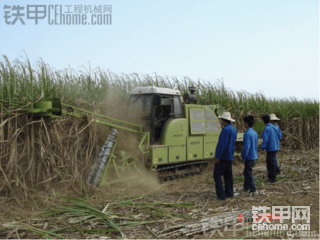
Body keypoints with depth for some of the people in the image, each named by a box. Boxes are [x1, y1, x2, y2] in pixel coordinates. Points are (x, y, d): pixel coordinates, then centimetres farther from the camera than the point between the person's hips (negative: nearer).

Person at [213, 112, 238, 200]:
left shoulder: (226, 129, -19)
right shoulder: (233, 129, 12)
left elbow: (222, 144, -23)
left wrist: (217, 156, -20)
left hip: (223, 157, -10)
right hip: (230, 156, 10)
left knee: (217, 175, -5)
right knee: (228, 175, 15)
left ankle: (221, 195, -8)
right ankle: (229, 193, 21)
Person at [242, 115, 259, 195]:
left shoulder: (247, 134, -20)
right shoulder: (255, 133, 9)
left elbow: (246, 147, -22)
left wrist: (244, 158, -14)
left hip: (250, 158, -9)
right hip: (255, 157, 9)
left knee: (249, 174, 2)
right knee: (246, 172, 21)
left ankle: (253, 190, 7)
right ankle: (246, 187, 30)